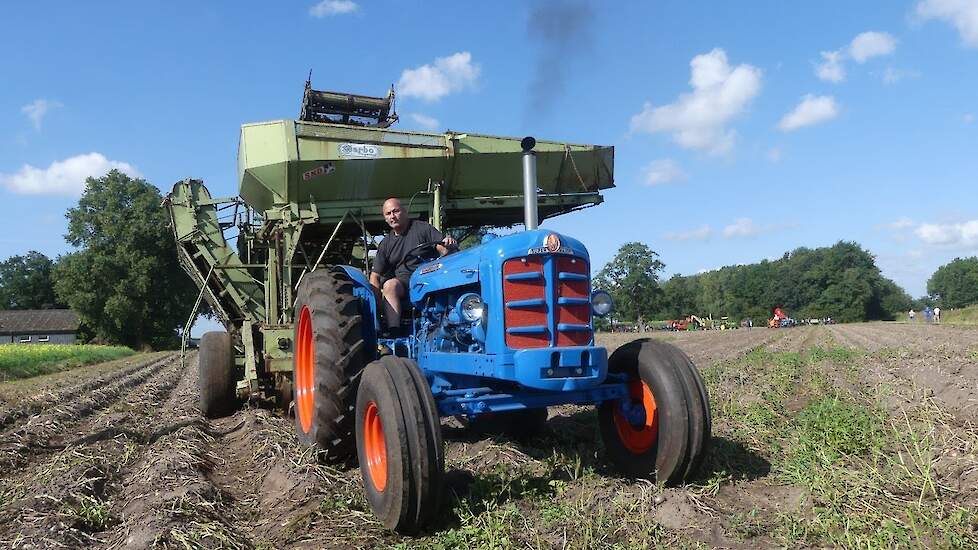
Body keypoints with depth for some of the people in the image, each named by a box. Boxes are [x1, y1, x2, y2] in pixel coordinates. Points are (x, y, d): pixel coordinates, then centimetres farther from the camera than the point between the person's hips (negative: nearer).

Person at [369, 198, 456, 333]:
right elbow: (375, 275, 14)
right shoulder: (385, 244, 17)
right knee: (389, 285, -32)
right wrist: (377, 294, -5)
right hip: (402, 281, 2)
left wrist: (449, 245, -25)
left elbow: (443, 250, -1)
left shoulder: (422, 228, 8)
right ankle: (393, 332, -42)